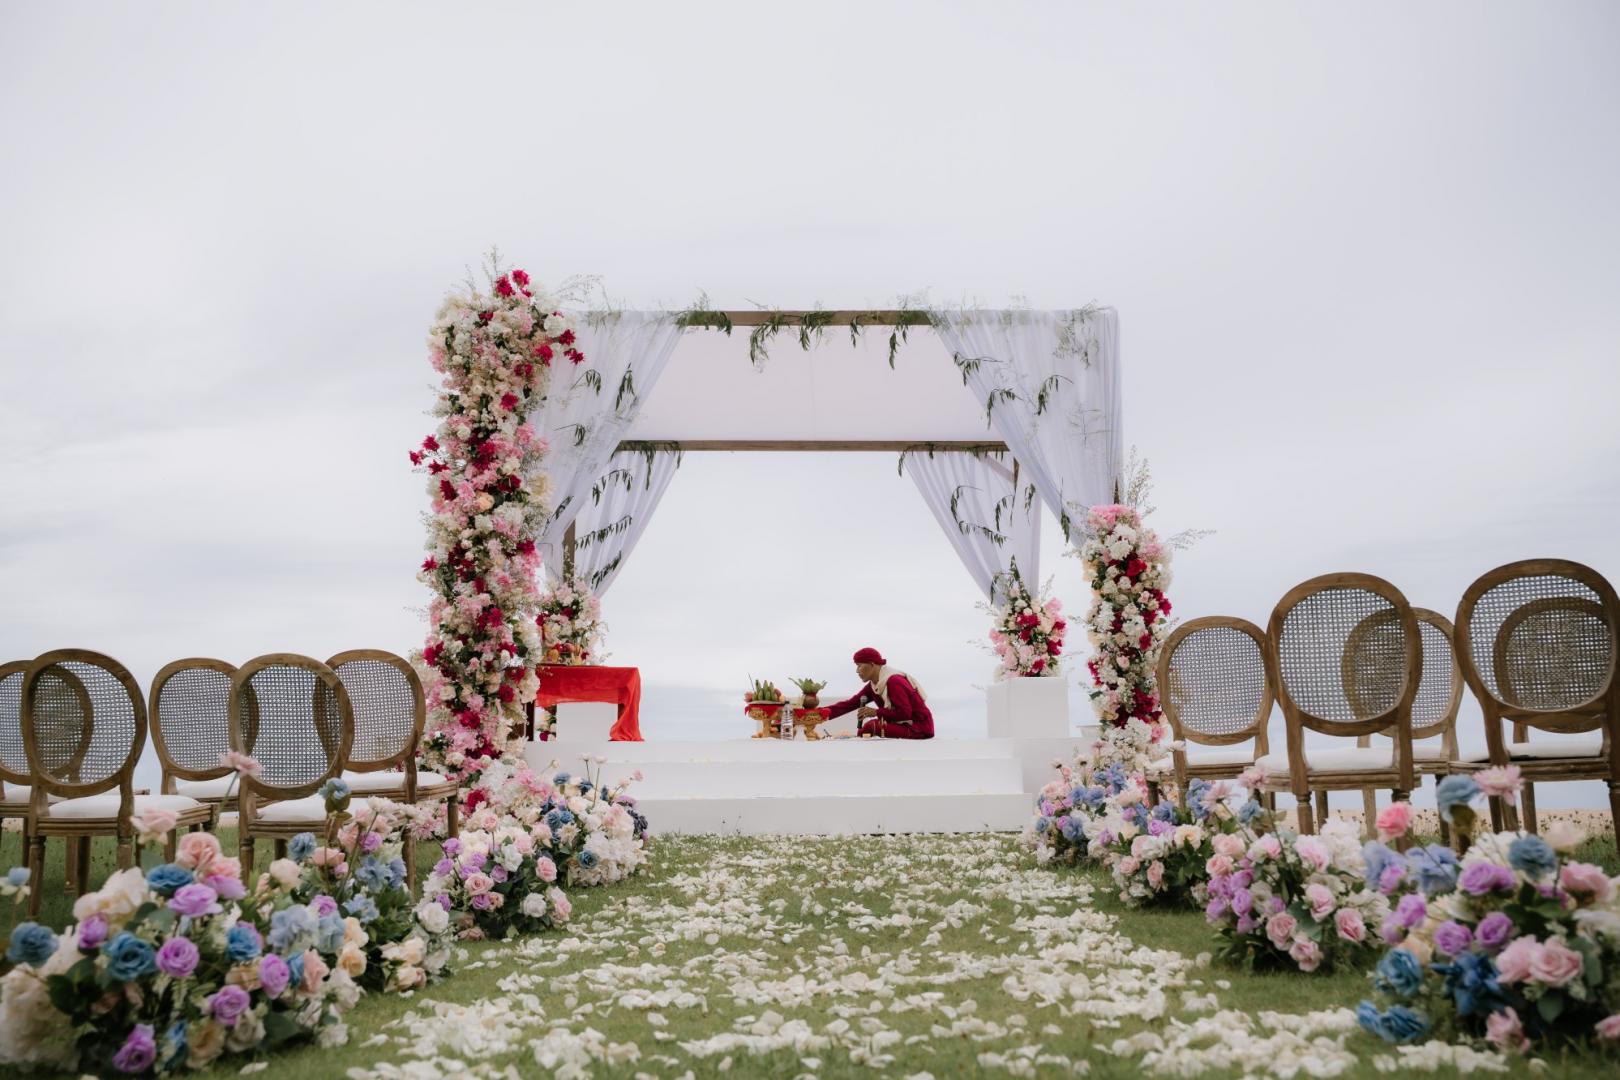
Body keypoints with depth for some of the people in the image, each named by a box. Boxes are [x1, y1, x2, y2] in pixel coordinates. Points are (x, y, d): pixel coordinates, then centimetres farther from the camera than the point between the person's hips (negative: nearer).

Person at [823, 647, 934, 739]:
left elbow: (905, 713, -24)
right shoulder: (874, 685, 8)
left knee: (871, 727, -19)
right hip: (902, 724, 9)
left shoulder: (893, 681, -19)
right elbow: (850, 704, 3)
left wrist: (876, 712, -20)